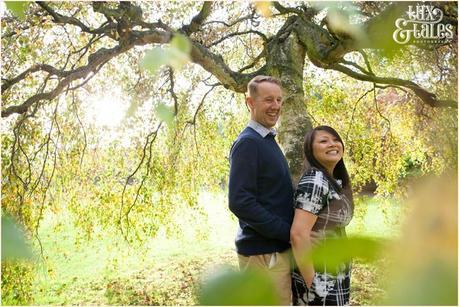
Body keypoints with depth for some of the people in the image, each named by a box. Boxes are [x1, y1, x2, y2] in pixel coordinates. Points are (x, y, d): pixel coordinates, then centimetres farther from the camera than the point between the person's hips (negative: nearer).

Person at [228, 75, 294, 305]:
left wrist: (289, 231, 6)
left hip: (278, 247, 9)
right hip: (263, 252, -9)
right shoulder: (248, 142, -16)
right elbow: (240, 202, -24)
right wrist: (288, 232, -18)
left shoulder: (268, 140, 13)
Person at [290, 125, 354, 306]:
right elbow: (298, 234, -25)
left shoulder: (336, 182, 8)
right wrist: (311, 283, -21)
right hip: (320, 279, -9)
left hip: (336, 276, 9)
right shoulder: (315, 180, -18)